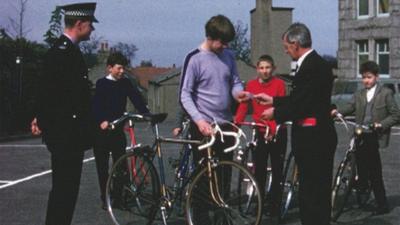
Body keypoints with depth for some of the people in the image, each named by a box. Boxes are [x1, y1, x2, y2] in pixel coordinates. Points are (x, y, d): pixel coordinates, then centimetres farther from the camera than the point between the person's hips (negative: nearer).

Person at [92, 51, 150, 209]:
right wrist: (102, 121, -32)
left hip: (118, 129, 3)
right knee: (103, 166, 4)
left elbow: (137, 99, -3)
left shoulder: (125, 83, 5)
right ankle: (105, 198, 12)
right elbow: (96, 105, -15)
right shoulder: (101, 84, -5)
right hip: (102, 130, -3)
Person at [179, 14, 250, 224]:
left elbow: (235, 81, 14)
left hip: (226, 125, 6)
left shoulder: (228, 56, 7)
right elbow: (185, 95, -12)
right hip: (204, 126, -6)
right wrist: (199, 120, -25)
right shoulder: (195, 59, -10)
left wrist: (238, 92, -12)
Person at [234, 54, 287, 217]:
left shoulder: (279, 84, -7)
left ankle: (274, 206, 12)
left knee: (277, 171, 4)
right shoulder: (251, 85, 2)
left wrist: (272, 130, -23)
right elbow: (243, 106, -3)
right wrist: (236, 123, -18)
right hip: (260, 133, 2)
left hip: (277, 133, -2)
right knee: (259, 171, 4)